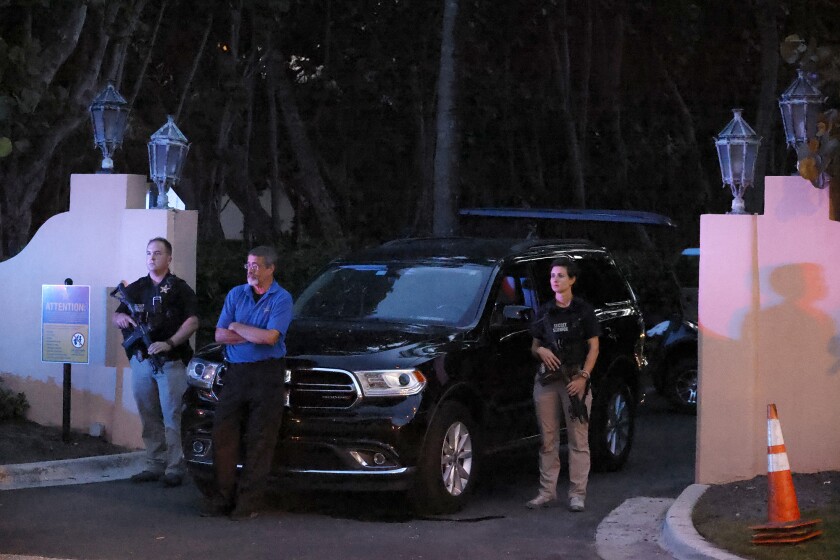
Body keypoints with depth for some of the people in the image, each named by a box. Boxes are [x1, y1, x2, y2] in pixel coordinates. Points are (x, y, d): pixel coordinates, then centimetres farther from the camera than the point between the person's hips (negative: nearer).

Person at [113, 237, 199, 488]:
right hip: (141, 361, 5)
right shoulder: (136, 288, 16)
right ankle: (154, 465, 13)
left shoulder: (179, 289, 2)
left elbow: (192, 321, -8)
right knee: (149, 418, 7)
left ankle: (175, 468, -5)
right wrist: (120, 318, -6)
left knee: (172, 418, -7)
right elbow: (116, 315, 19)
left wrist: (169, 343, -20)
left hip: (170, 362, -5)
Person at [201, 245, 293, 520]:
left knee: (260, 441, -2)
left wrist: (236, 327, -5)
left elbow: (270, 337, -16)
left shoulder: (281, 299, -3)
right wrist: (256, 335, -9)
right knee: (223, 435, 0)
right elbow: (220, 335, 4)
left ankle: (249, 502, 4)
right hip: (236, 373, 4)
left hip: (267, 374, -4)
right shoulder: (236, 294, 11)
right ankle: (224, 497, 8)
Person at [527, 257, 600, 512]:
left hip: (575, 378, -3)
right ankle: (547, 491, 10)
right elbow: (534, 346, 18)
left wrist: (583, 377, -12)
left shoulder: (584, 311, 2)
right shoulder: (543, 312, 13)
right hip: (547, 377, 4)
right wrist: (541, 351, -7)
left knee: (578, 439, -4)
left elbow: (594, 348, 0)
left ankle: (577, 493, -1)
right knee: (548, 439, 4)